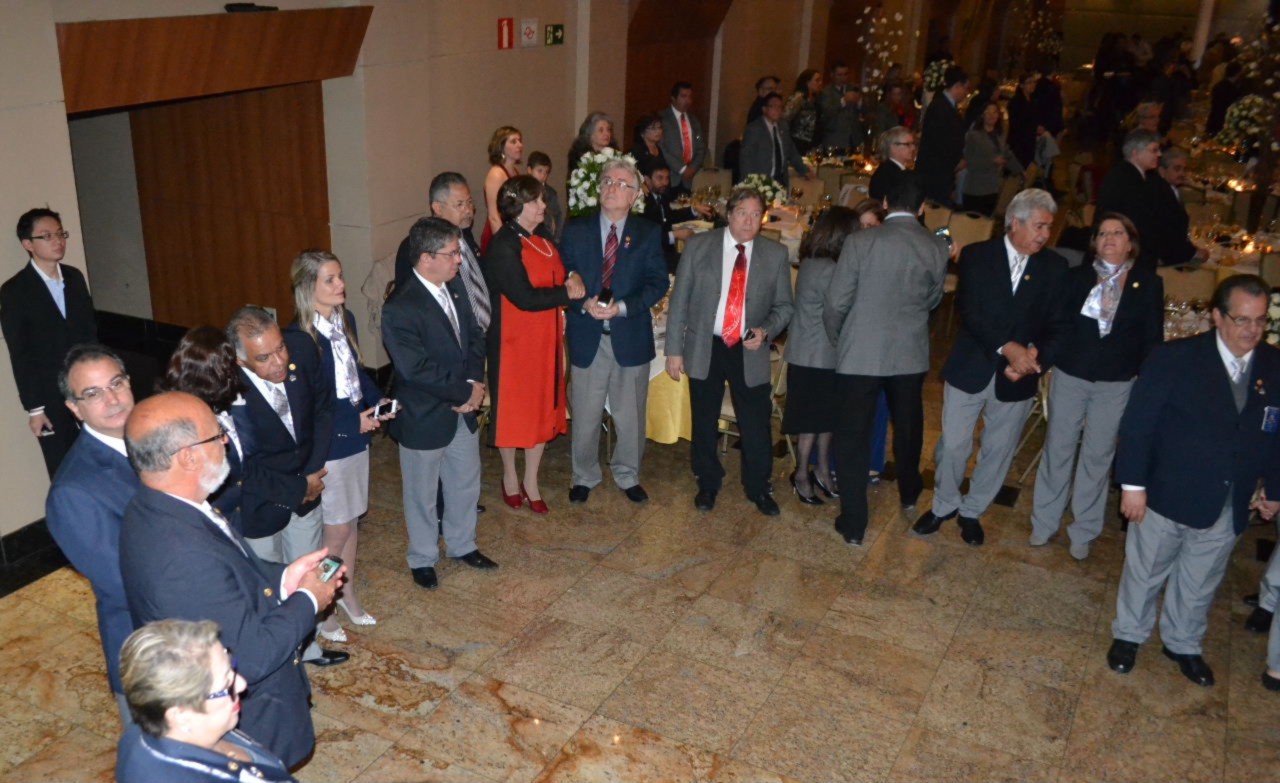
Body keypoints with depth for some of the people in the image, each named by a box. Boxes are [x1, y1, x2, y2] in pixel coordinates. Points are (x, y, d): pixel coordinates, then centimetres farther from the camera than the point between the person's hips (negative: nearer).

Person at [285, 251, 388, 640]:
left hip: (356, 437, 7)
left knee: (351, 521, 19)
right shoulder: (299, 338, -22)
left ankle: (347, 594, 38)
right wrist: (353, 422, -19)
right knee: (336, 530, 4)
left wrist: (378, 400, -2)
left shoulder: (345, 320, 1)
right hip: (327, 447, -7)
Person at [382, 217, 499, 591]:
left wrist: (475, 383, -11)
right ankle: (423, 559, 35)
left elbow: (474, 336, 5)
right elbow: (417, 370, -27)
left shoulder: (455, 287, -1)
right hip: (424, 417, -7)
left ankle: (462, 545, 45)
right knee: (422, 494, 14)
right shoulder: (400, 309, -25)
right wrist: (465, 392, -19)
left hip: (463, 410, 7)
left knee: (466, 483, 22)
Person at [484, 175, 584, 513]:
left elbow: (560, 271, 17)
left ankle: (531, 481, 27)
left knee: (544, 407, 12)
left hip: (546, 337, 7)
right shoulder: (503, 247, -18)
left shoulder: (543, 237, 5)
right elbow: (525, 297, -24)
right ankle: (510, 477, 29)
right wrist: (568, 293, -15)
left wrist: (573, 277, -7)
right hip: (515, 340, -7)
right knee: (512, 409, 9)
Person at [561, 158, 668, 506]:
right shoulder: (575, 230, 2)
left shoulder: (648, 234, 1)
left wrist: (621, 307, -17)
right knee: (585, 415, 10)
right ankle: (584, 476, 29)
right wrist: (584, 304, -18)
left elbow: (659, 283, -4)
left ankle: (628, 475, 31)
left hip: (631, 337, 0)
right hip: (587, 337, 0)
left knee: (630, 415, 12)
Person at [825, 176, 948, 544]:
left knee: (853, 437, 6)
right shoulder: (937, 247, -5)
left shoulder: (861, 242, -14)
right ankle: (909, 491, 48)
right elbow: (933, 299, 8)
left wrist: (837, 340, 6)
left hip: (860, 354, -3)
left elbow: (836, 303, -11)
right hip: (910, 354, 3)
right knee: (908, 427, 25)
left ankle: (853, 524, 10)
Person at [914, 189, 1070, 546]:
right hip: (970, 368, -2)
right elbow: (970, 311, -16)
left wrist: (1035, 356, -19)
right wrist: (1007, 347, -27)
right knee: (953, 445, 7)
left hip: (1017, 378, 2)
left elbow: (1059, 324, -1)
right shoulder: (977, 256, -6)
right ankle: (944, 505, 30)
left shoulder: (1055, 267, 0)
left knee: (998, 450, 13)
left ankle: (972, 511, 33)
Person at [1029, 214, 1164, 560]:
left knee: (1098, 456, 10)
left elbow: (1152, 338, 0)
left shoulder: (1149, 284, -2)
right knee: (1057, 449, 10)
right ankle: (1045, 522, 24)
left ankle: (1084, 530, 23)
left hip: (1116, 385, 0)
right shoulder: (1076, 277, 0)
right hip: (1069, 376, 1)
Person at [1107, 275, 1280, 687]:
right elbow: (1138, 424, -13)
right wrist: (1132, 484, -15)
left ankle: (1183, 643, 41)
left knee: (1200, 582, 20)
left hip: (1228, 507, 4)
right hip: (1168, 495, -3)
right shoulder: (1175, 358, -14)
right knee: (1145, 571, 15)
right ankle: (1128, 635, 36)